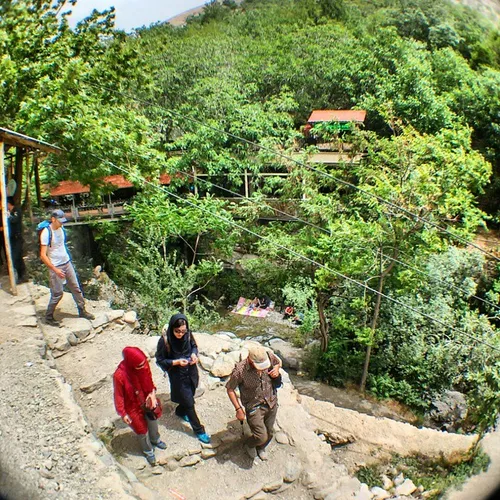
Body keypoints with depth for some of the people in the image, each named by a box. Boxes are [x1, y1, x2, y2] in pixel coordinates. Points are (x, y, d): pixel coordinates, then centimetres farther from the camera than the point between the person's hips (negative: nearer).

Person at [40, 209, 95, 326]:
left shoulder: (61, 228, 2)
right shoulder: (46, 233, -19)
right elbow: (43, 255, -21)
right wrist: (55, 270, -24)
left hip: (67, 263, 7)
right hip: (56, 267, -7)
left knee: (76, 288, 11)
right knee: (57, 293, 1)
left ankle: (82, 311, 24)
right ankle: (48, 317, 19)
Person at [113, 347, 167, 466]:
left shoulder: (143, 364, -25)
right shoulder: (119, 375, -36)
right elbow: (118, 396, -20)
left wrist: (152, 392, -14)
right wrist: (123, 413, -13)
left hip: (147, 400, 4)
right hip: (133, 407, -4)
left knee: (153, 421, 28)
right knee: (142, 429, 19)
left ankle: (155, 440, 61)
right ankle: (148, 451, 49)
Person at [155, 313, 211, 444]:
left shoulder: (188, 334, -15)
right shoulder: (164, 340, -26)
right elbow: (160, 360, -15)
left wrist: (194, 354, -16)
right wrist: (176, 362, -28)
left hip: (191, 372, 5)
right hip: (178, 377, -5)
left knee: (189, 396, 26)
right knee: (189, 403, 7)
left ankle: (180, 411, 58)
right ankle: (199, 431, 26)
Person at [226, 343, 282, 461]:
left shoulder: (269, 356, -19)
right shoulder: (240, 371, -30)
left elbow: (278, 362, 6)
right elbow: (230, 389, -14)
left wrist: (277, 368, -16)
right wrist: (238, 409, -14)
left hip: (271, 403, 4)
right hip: (254, 407, -4)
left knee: (269, 434, 20)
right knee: (261, 437, -6)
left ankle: (261, 448, 54)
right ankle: (249, 445, 30)